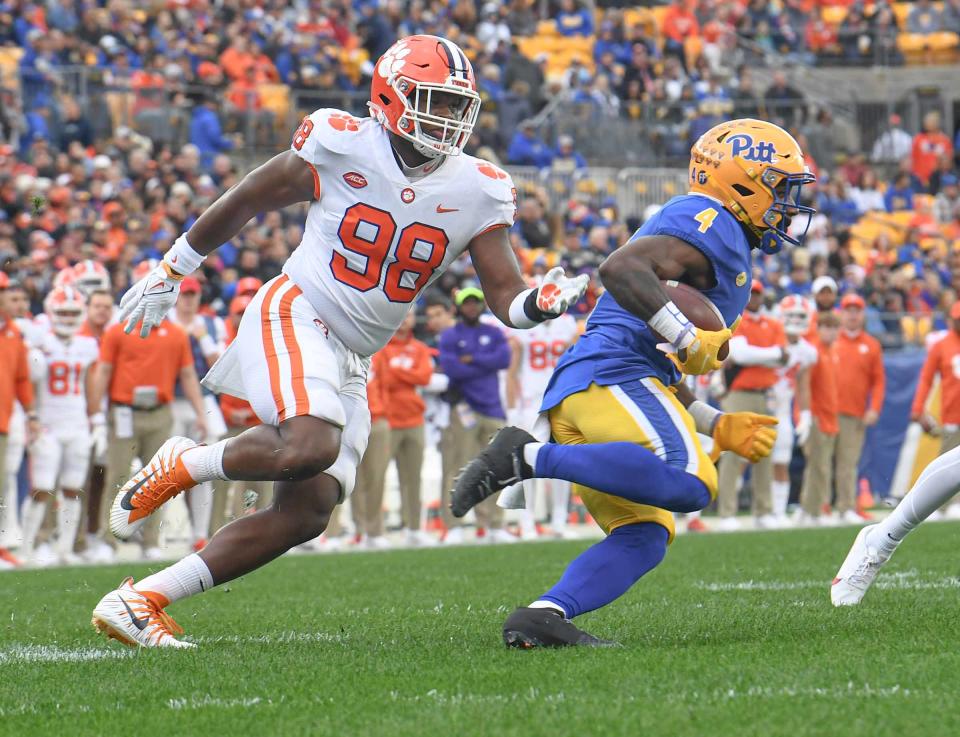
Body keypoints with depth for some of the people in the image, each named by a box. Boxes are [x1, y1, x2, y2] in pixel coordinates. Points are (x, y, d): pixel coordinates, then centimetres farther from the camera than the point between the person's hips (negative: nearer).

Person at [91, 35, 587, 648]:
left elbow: (507, 298, 0)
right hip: (294, 316, -6)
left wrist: (542, 302, -24)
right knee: (312, 446, -33)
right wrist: (171, 271, 12)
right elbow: (243, 204, 3)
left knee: (307, 511, -4)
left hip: (353, 363, 6)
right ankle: (180, 466, -6)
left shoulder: (478, 193, 1)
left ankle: (141, 599, 2)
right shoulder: (342, 148, -10)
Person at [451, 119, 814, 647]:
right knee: (691, 483, -28)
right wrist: (689, 340, -18)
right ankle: (530, 457, -24)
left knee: (643, 538, 2)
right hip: (611, 371, -10)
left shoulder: (709, 233, 33)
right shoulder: (709, 223, 1)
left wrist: (720, 427, 26)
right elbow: (620, 268, -18)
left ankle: (541, 617, -16)